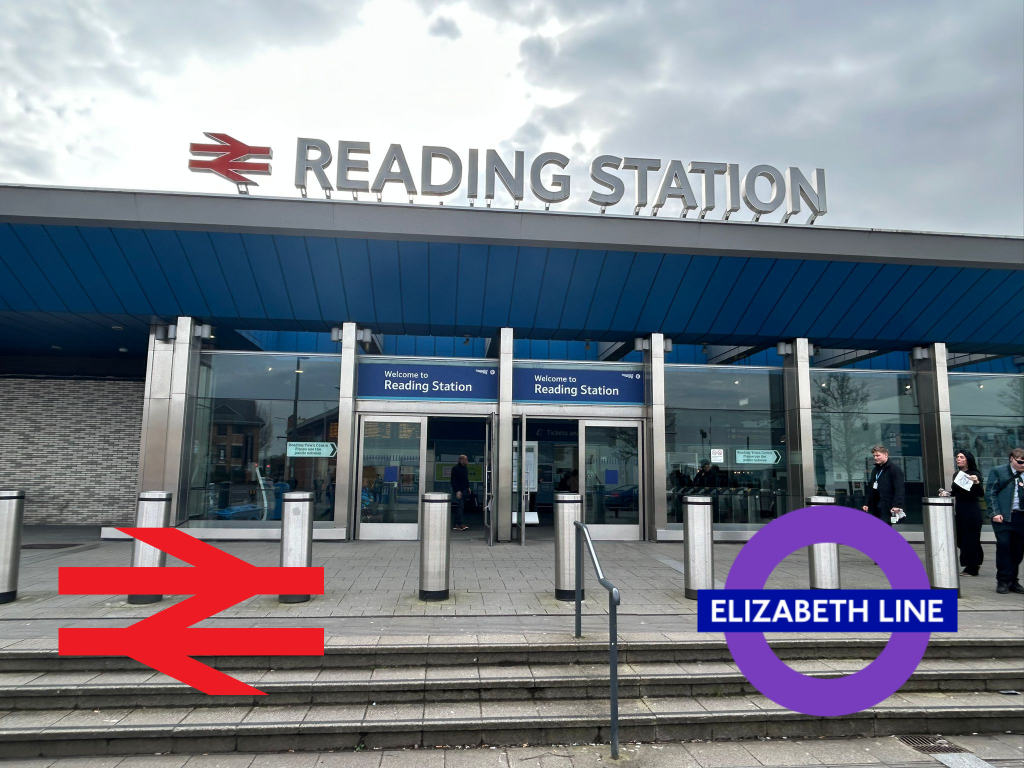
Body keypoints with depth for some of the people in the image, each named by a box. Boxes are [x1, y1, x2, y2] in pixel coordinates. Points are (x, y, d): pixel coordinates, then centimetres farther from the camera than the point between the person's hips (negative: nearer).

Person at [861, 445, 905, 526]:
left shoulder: (895, 468, -6)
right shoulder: (875, 470, 19)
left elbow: (899, 489, -15)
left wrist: (897, 505, -24)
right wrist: (867, 504, 17)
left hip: (887, 508, -8)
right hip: (876, 508, 8)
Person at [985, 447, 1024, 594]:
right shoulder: (998, 472, 2)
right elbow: (991, 493, -2)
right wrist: (995, 513, -11)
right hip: (1003, 516, -3)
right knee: (1003, 545, -9)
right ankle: (1003, 581, 0)